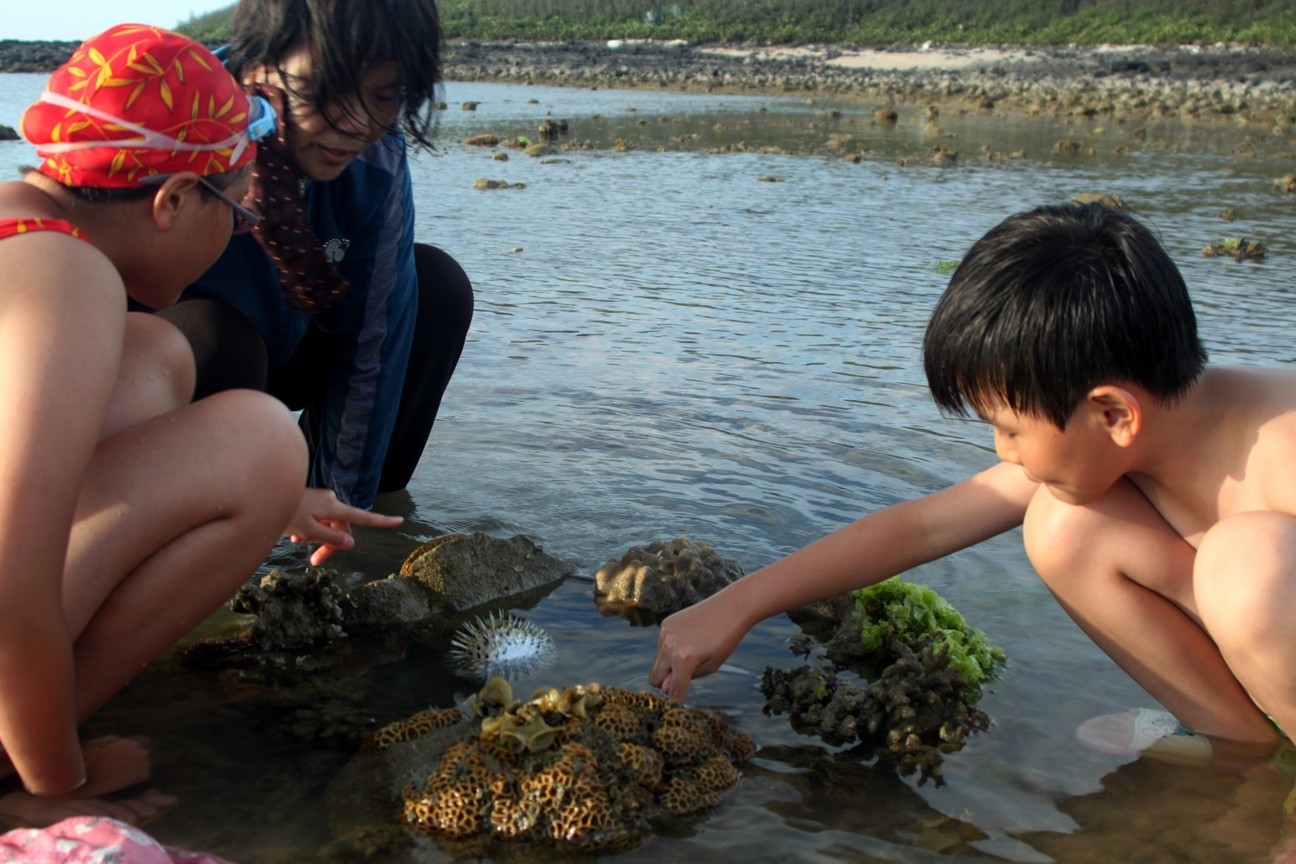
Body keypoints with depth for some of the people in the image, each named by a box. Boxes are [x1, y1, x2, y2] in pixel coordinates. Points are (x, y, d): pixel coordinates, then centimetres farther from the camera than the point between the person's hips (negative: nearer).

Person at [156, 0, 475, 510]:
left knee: (439, 285, -10)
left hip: (276, 351, 5)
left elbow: (372, 351, -14)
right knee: (212, 336, -37)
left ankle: (372, 493, 4)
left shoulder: (377, 161, -19)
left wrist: (343, 505, -11)